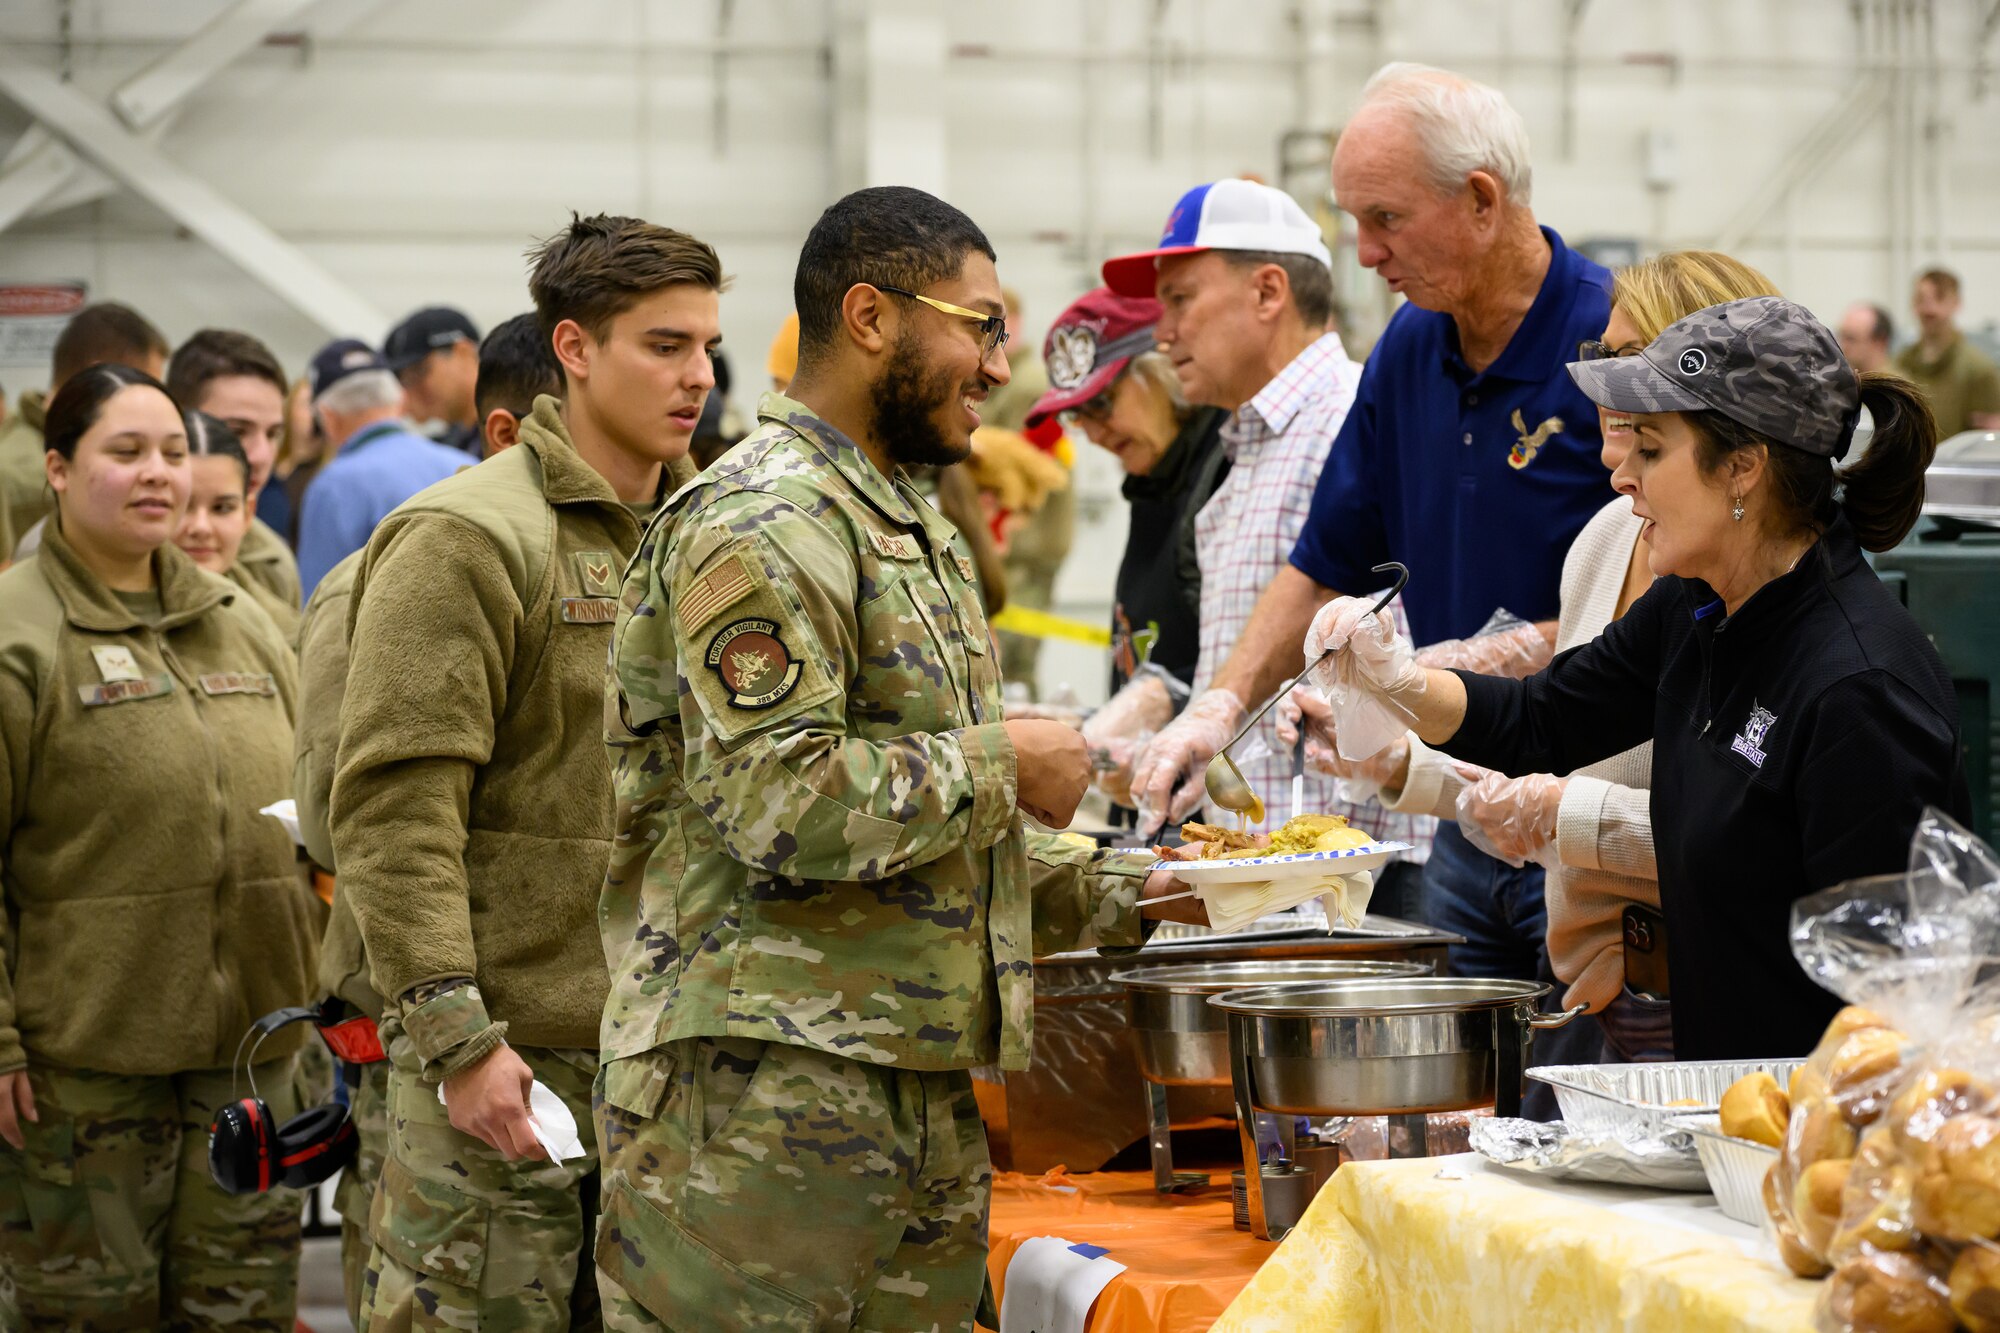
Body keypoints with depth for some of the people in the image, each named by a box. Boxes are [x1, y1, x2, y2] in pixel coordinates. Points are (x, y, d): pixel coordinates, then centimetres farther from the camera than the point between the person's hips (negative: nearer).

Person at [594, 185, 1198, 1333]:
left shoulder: (911, 526, 22)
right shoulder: (762, 526, -11)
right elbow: (781, 806, -22)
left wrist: (1126, 891, 17)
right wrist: (1001, 762, -11)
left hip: (920, 1090, 10)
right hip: (769, 1096, -10)